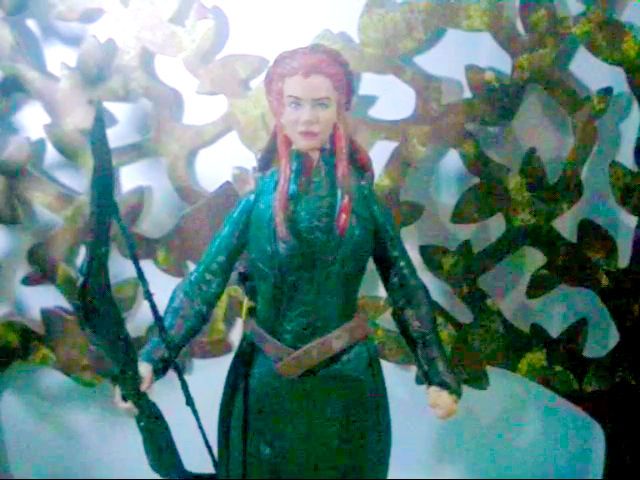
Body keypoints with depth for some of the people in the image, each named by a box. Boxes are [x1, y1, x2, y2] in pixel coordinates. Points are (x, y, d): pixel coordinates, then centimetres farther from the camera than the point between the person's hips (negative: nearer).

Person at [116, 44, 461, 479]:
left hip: (344, 388, 0)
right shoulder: (259, 196, -4)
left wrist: (439, 375, -2)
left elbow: (405, 288, 0)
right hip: (266, 387, 0)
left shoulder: (361, 197, -3)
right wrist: (152, 358, -19)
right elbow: (204, 282, -8)